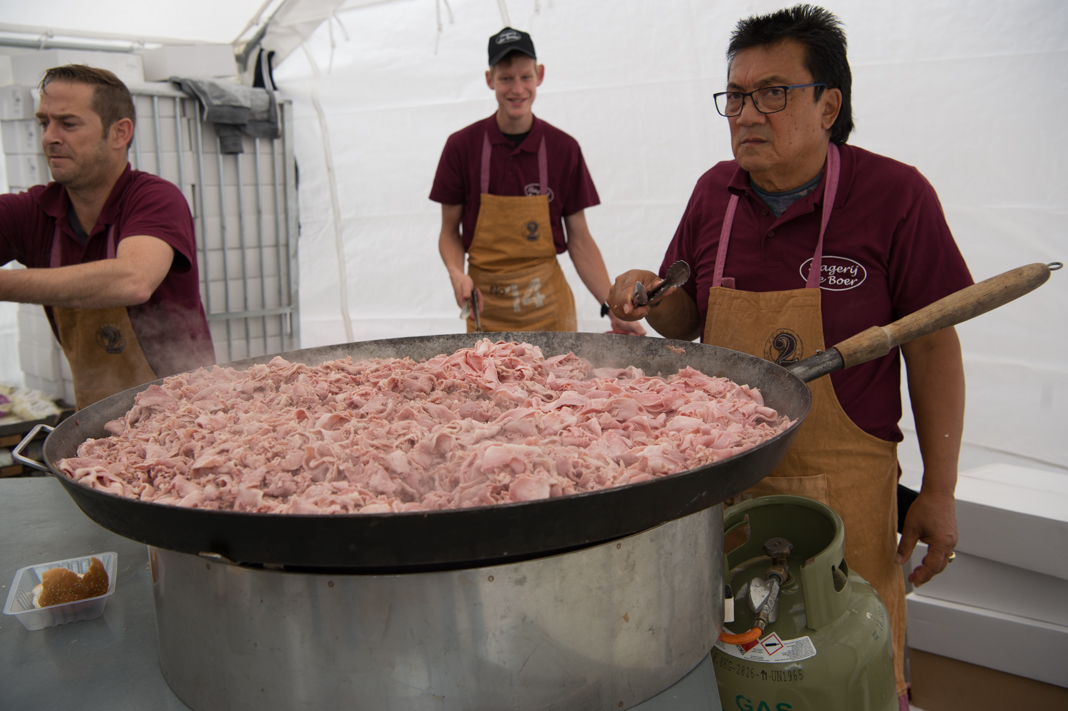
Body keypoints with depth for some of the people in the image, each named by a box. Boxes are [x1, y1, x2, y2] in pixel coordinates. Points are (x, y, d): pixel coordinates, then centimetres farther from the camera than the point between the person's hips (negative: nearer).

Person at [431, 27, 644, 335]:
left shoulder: (564, 148, 0)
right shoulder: (462, 146, -2)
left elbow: (579, 239, 2)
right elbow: (450, 231, 4)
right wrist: (456, 273, -17)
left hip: (549, 308, 1)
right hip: (486, 308, 0)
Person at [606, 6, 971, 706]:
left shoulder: (895, 196, -11)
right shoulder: (715, 193, 1)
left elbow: (933, 345, -5)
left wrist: (939, 490, -4)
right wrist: (649, 295, -11)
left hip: (843, 487, -3)